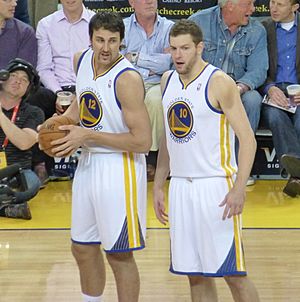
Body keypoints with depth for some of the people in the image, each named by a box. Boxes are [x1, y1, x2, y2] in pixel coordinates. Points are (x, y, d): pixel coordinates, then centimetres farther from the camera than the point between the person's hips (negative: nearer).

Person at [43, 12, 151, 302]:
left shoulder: (128, 79, -23)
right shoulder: (81, 60, 0)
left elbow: (143, 141, -24)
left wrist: (87, 136, -21)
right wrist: (62, 122, 2)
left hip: (120, 167, -8)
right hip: (87, 163, 8)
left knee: (119, 254, 1)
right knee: (83, 248, 18)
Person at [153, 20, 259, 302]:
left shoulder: (219, 82, -10)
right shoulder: (167, 81, 11)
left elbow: (247, 139, -13)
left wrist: (239, 188, -23)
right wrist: (158, 185, 16)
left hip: (215, 186, -6)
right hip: (180, 186, 6)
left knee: (232, 273, -4)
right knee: (195, 274, 9)